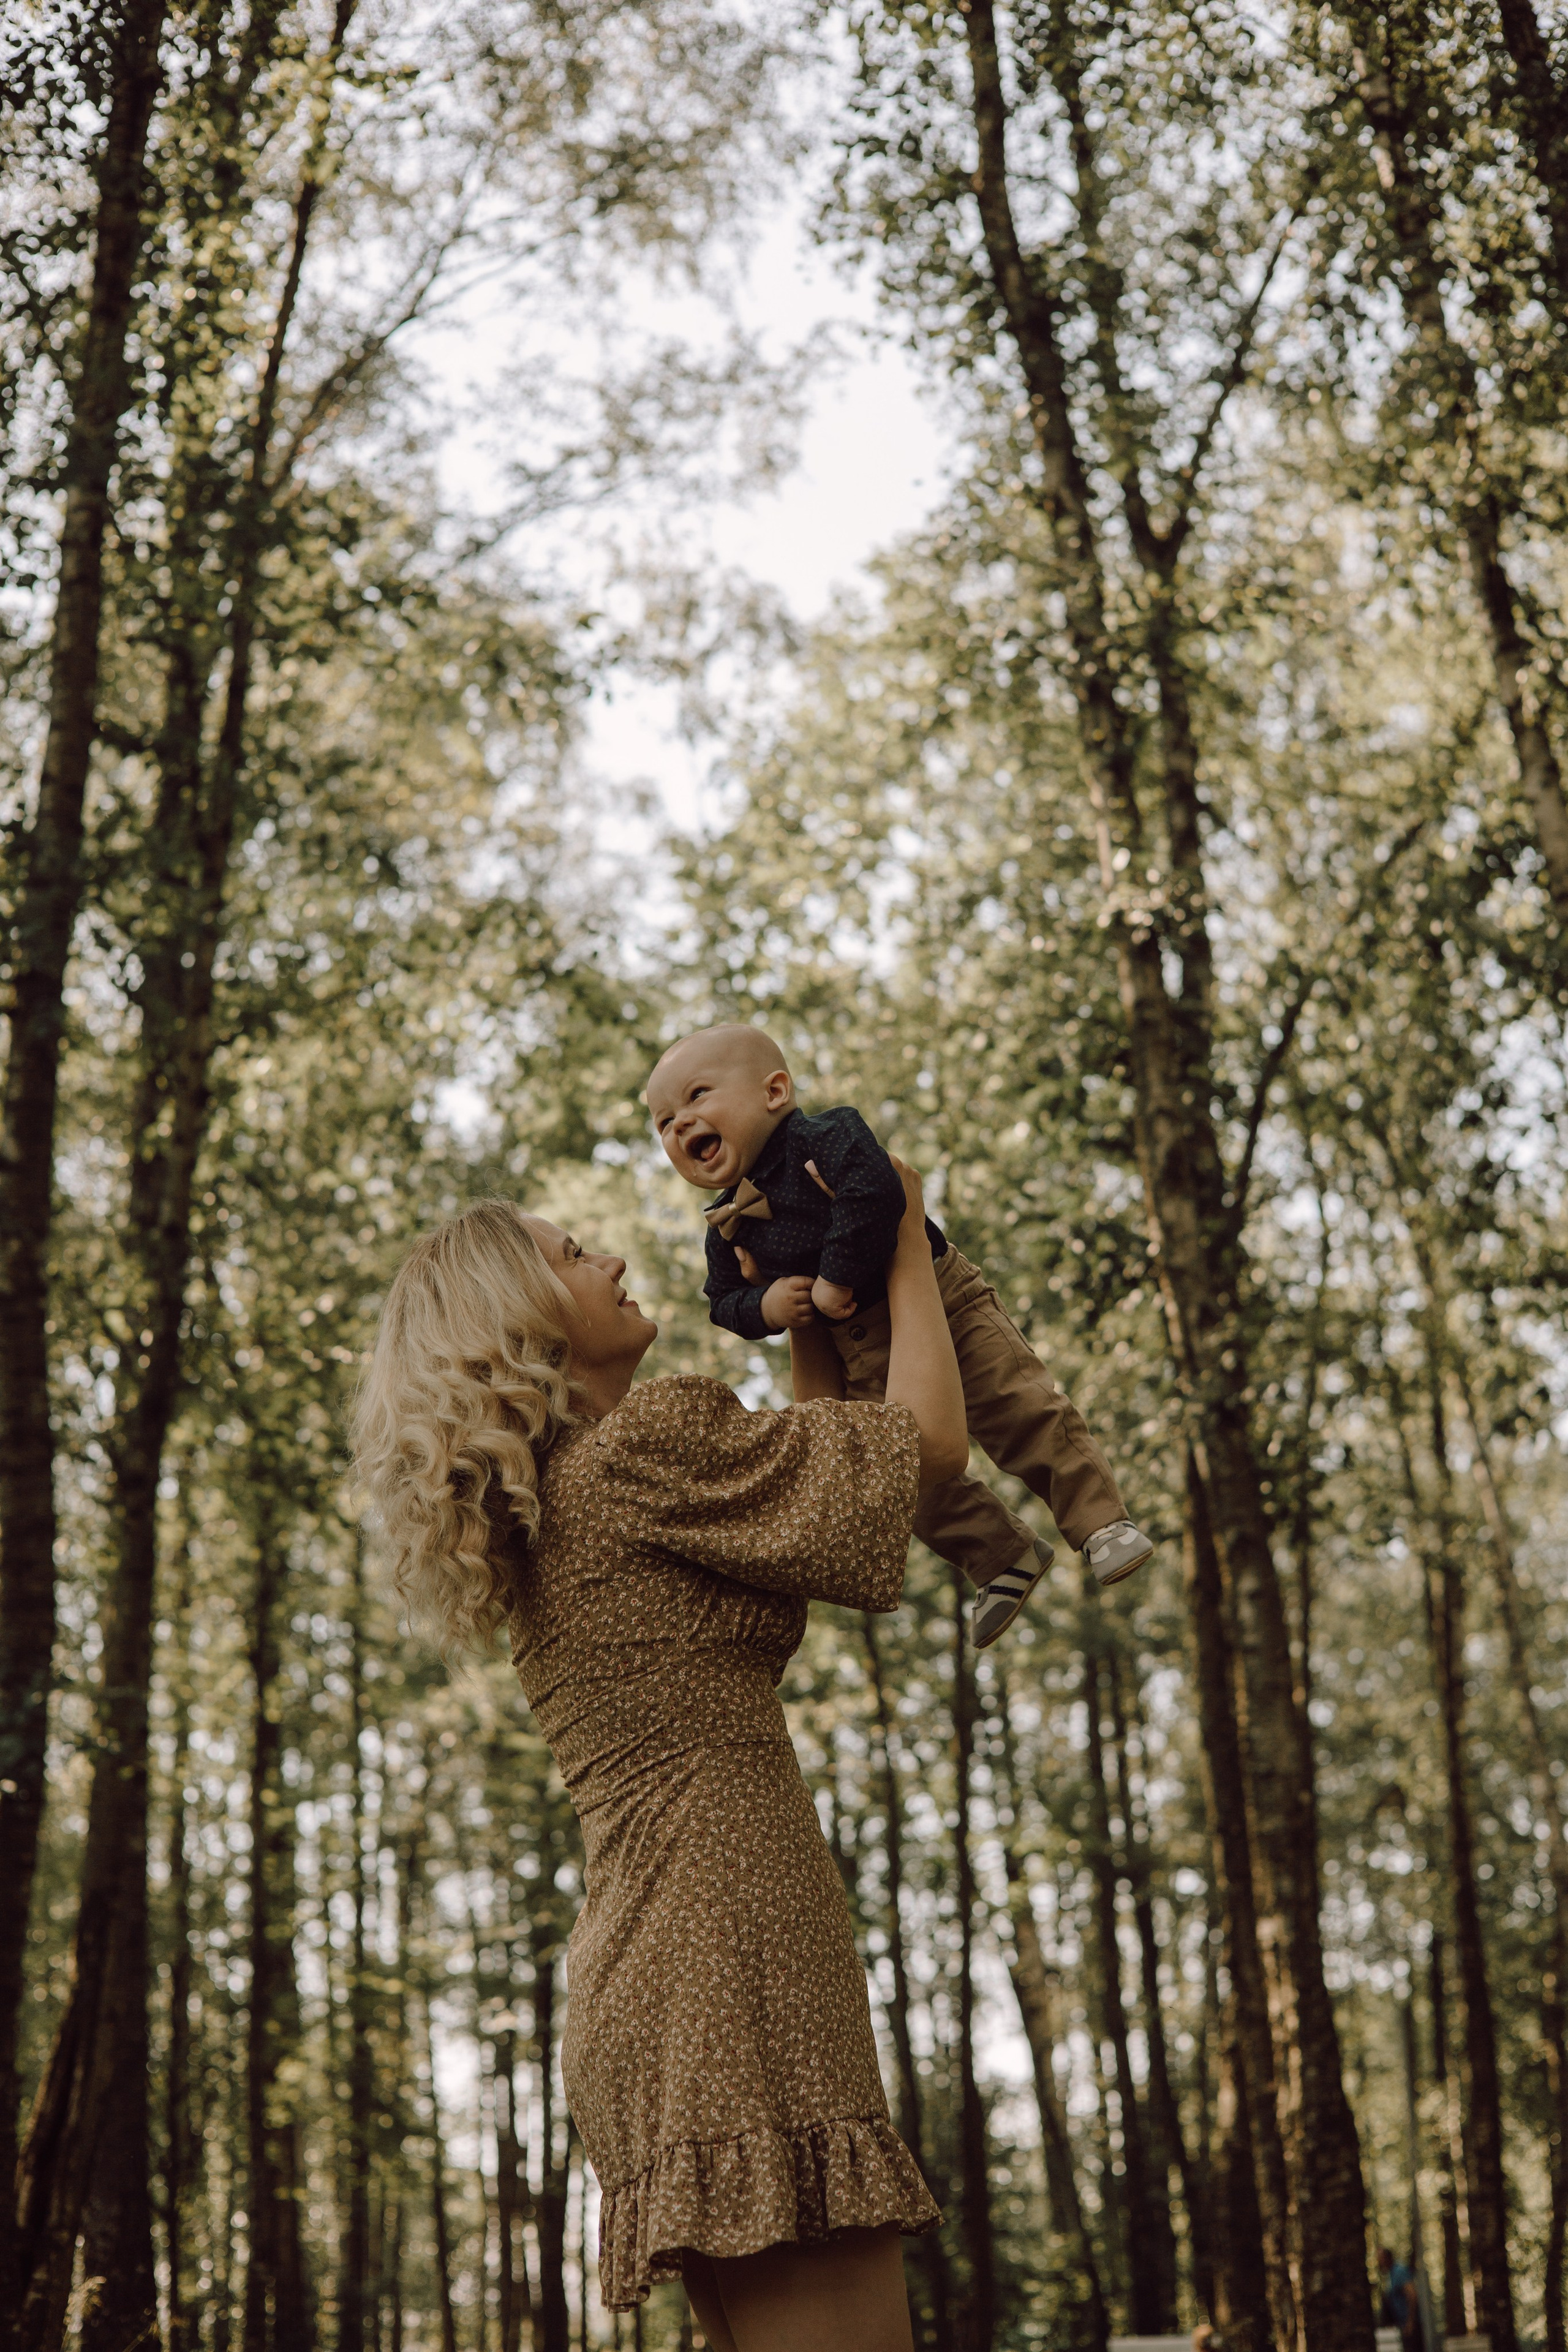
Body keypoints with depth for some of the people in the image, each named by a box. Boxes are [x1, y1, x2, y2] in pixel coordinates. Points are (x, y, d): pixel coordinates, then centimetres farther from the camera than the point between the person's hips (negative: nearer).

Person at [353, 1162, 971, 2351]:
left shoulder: (539, 1513, 24)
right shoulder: (646, 1444, -4)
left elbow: (819, 1466, 32)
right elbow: (930, 1443, -1)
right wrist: (907, 1250, 12)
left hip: (640, 1975, 10)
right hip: (729, 1946, -10)